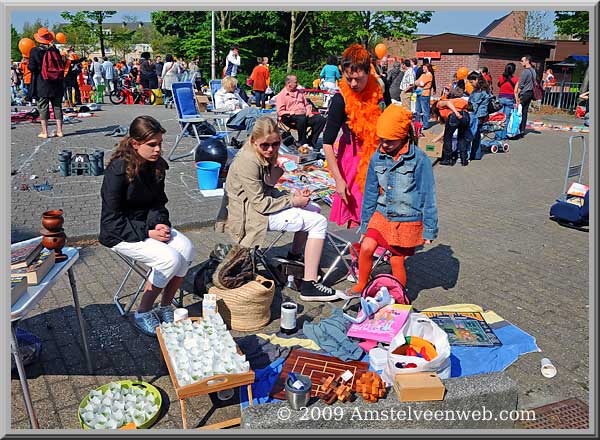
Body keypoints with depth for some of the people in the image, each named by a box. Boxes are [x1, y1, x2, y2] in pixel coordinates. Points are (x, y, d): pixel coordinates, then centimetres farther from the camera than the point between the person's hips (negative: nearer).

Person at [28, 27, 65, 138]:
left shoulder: (34, 51, -7)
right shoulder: (55, 50, 1)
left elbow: (32, 68, -9)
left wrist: (28, 64, 11)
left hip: (41, 85, -2)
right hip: (56, 84, 2)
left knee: (43, 107, 2)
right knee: (57, 106, 8)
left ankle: (44, 132, 2)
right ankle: (59, 130, 9)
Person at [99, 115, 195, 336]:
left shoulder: (157, 165, 1)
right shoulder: (118, 171, -19)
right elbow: (112, 220, -17)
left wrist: (159, 224, -11)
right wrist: (147, 233, -23)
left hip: (148, 225, 7)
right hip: (121, 233, -6)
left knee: (186, 248, -20)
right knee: (170, 258, -26)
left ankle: (165, 307, -5)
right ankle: (142, 313, -6)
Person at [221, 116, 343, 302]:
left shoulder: (265, 156, 6)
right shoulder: (248, 162, -23)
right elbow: (260, 203, -24)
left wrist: (292, 195, -4)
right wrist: (292, 201, -15)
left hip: (262, 205, 10)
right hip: (251, 215, -10)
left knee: (313, 209, 17)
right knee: (319, 223, -14)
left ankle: (294, 258, 30)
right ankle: (309, 286, -19)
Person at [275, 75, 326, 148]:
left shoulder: (299, 92, 25)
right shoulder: (281, 95, 4)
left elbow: (307, 104, 32)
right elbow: (280, 112, -6)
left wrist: (308, 110, 9)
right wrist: (292, 112, -17)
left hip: (304, 115, 6)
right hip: (291, 117, -6)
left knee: (321, 119, -18)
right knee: (302, 119, -41)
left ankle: (311, 142, -19)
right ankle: (302, 143, -25)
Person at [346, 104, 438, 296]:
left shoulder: (419, 160, -16)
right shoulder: (377, 158, -4)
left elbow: (428, 197, -10)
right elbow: (370, 193, 7)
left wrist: (429, 230, -6)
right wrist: (365, 224, 11)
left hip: (408, 220, -3)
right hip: (382, 214, 4)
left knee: (397, 261, 4)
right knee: (366, 248, -11)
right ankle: (361, 286, 15)